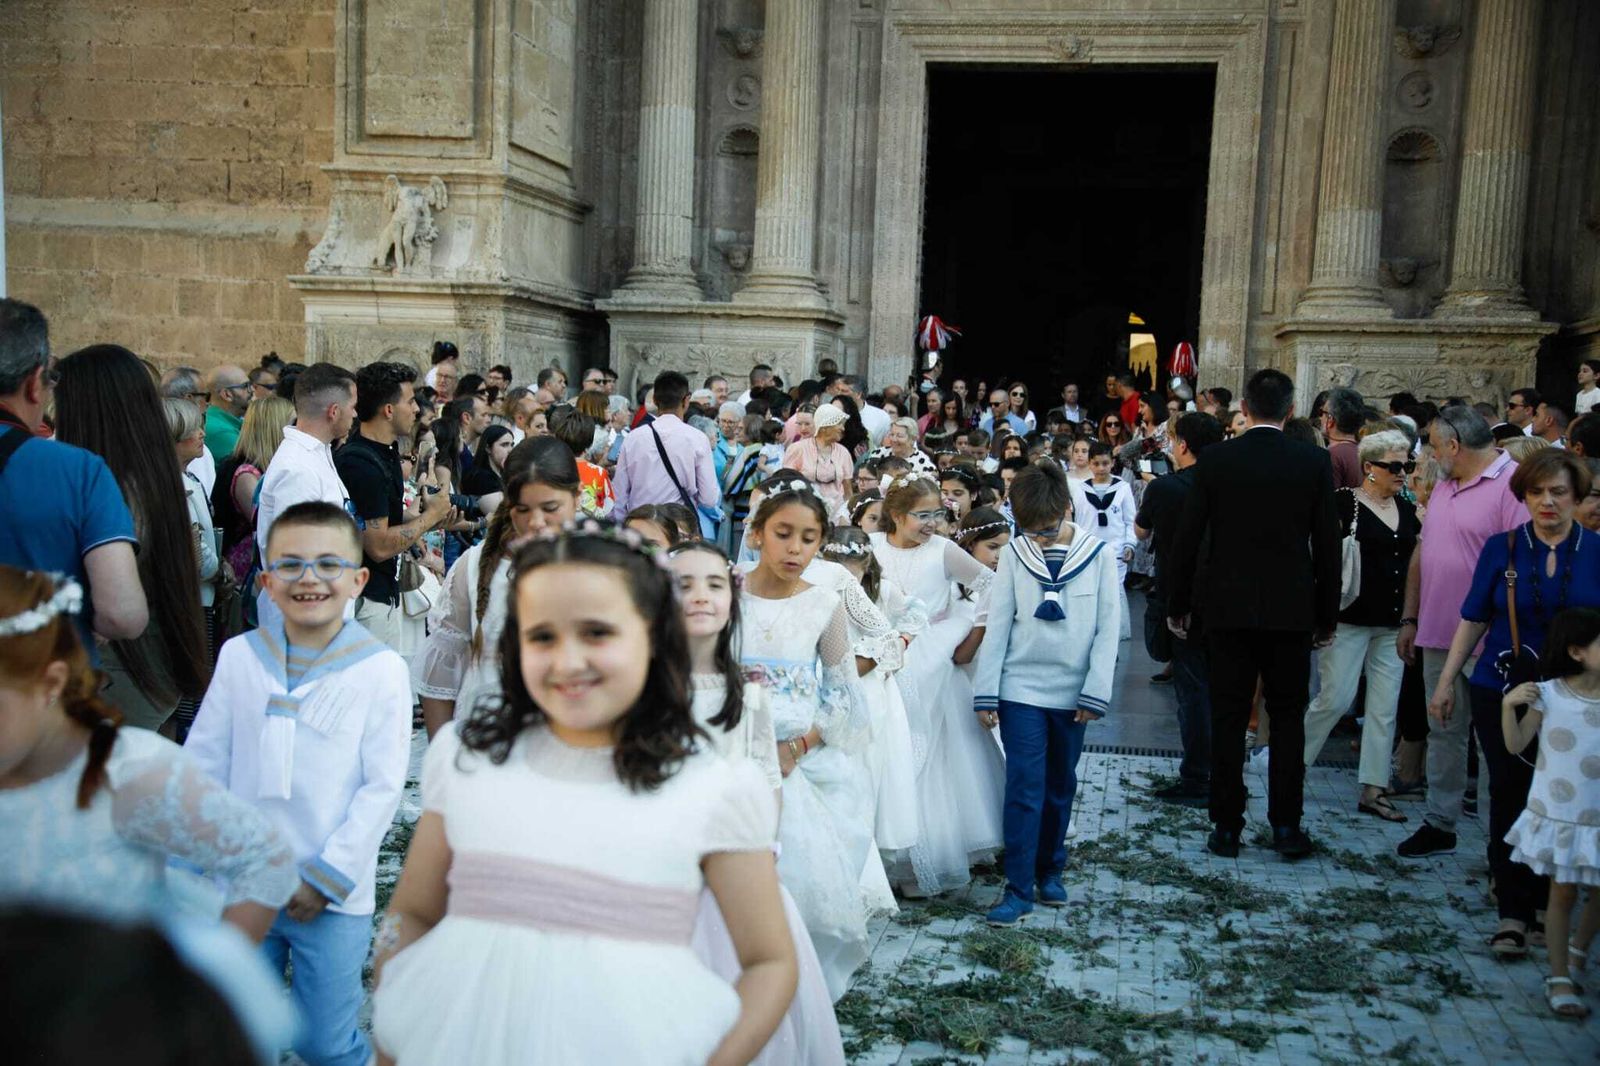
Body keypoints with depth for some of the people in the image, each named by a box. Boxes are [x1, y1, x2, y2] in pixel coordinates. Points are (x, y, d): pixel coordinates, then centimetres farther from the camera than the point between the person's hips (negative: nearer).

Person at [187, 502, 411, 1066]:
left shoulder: (381, 669, -10)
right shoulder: (239, 655, -1)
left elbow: (383, 786, -9)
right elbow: (204, 762, 5)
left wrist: (328, 875, -10)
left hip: (333, 893, -3)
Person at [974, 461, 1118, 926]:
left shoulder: (1099, 556, -3)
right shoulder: (1014, 555, -2)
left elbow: (1107, 629, -2)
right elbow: (997, 625, -1)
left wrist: (1095, 692, -8)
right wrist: (986, 691, -4)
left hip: (1071, 692, 1)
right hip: (1021, 689, -1)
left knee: (1060, 786, 13)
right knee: (1024, 788, -4)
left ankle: (1049, 870, 30)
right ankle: (1018, 888, 0)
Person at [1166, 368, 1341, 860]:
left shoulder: (1215, 459, -5)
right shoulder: (1315, 462, -4)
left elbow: (1187, 537, -3)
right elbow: (1328, 544, -1)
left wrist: (1178, 604, 7)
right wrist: (1327, 614, 9)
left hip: (1227, 607, 0)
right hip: (1292, 611, 0)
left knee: (1228, 719, 6)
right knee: (1288, 718, 11)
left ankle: (1226, 827, 11)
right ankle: (1286, 825, 14)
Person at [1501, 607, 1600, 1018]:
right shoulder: (1548, 694, -11)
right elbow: (1516, 745, -5)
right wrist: (1508, 705, -17)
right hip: (1556, 817, -2)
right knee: (1562, 893, 7)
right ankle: (1560, 977, 19)